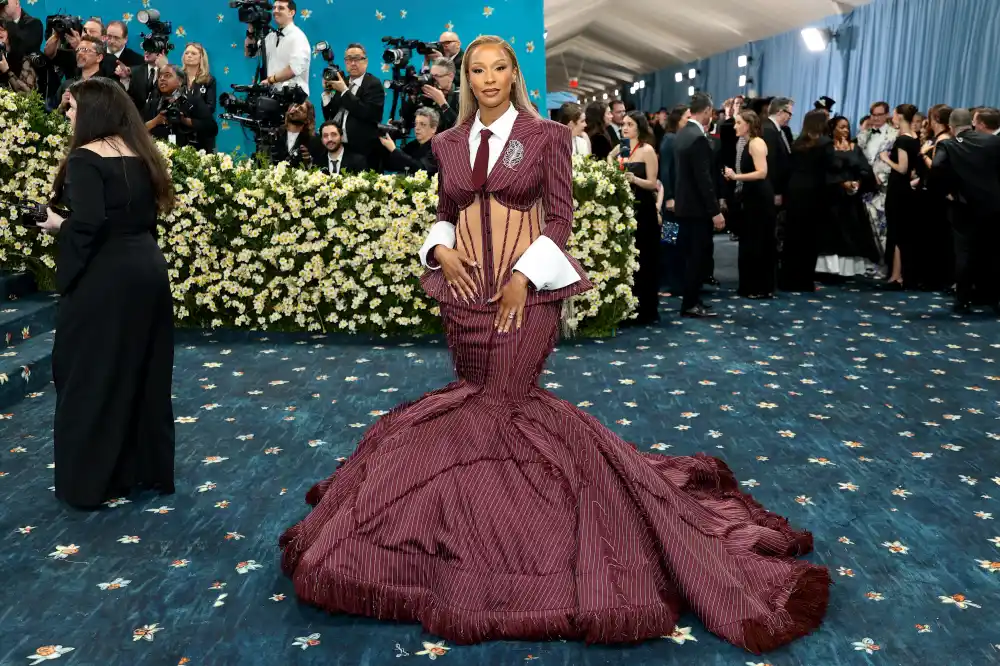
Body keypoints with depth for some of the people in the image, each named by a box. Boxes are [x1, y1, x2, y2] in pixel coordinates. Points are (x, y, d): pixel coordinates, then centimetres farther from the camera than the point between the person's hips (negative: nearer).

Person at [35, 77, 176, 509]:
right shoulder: (139, 154, 9)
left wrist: (57, 225, -5)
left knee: (91, 376, 6)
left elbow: (88, 224, -23)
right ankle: (147, 468, 28)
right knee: (143, 373, 16)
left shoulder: (85, 158, -13)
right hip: (148, 270, 7)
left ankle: (90, 481, 16)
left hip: (104, 279, -7)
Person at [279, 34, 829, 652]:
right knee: (480, 397, 10)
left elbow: (560, 216, -5)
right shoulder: (449, 143, 11)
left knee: (501, 404, -5)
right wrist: (443, 249, -5)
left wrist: (524, 277, -15)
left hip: (525, 290, -4)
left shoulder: (546, 135, -2)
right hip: (465, 287, 5)